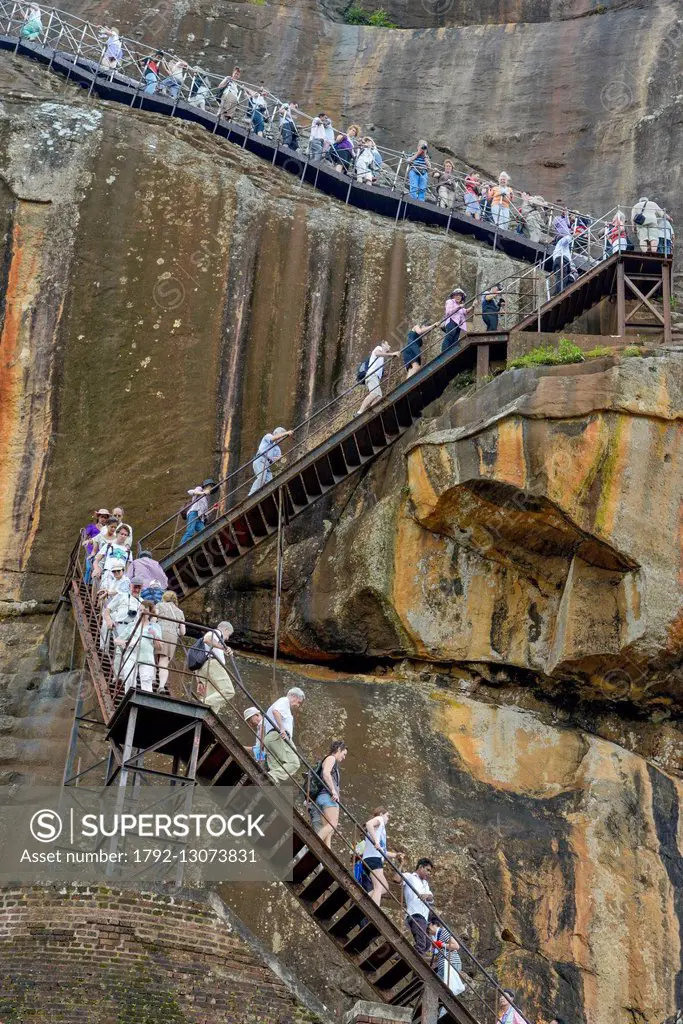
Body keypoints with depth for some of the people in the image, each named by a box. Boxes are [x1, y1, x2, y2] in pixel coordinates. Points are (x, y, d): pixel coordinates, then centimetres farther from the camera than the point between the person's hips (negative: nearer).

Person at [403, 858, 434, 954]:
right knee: (421, 945, -22)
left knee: (426, 945, 10)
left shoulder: (425, 883, 31)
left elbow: (431, 899, 14)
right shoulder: (409, 876, 9)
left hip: (423, 917, 9)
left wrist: (426, 896, -9)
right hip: (415, 915, -9)